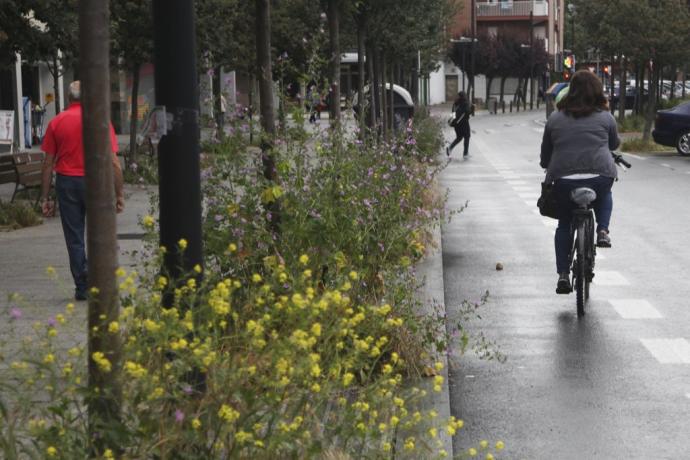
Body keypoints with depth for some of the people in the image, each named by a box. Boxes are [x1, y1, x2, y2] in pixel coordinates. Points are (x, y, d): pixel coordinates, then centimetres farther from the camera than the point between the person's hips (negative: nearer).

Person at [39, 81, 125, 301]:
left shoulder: (56, 122, 2)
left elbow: (48, 163, 2)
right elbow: (114, 163, -6)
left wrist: (44, 198, 6)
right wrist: (119, 194, 0)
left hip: (66, 183, 1)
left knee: (74, 239, 7)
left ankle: (82, 287, 7)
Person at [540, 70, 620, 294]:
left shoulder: (555, 118, 9)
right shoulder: (605, 117, 5)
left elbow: (545, 155, 14)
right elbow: (615, 144, 20)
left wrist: (548, 166, 34)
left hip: (563, 180, 1)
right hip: (600, 178, -1)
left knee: (564, 225, 18)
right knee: (605, 197, 34)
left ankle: (563, 274, 9)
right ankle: (602, 231, 10)